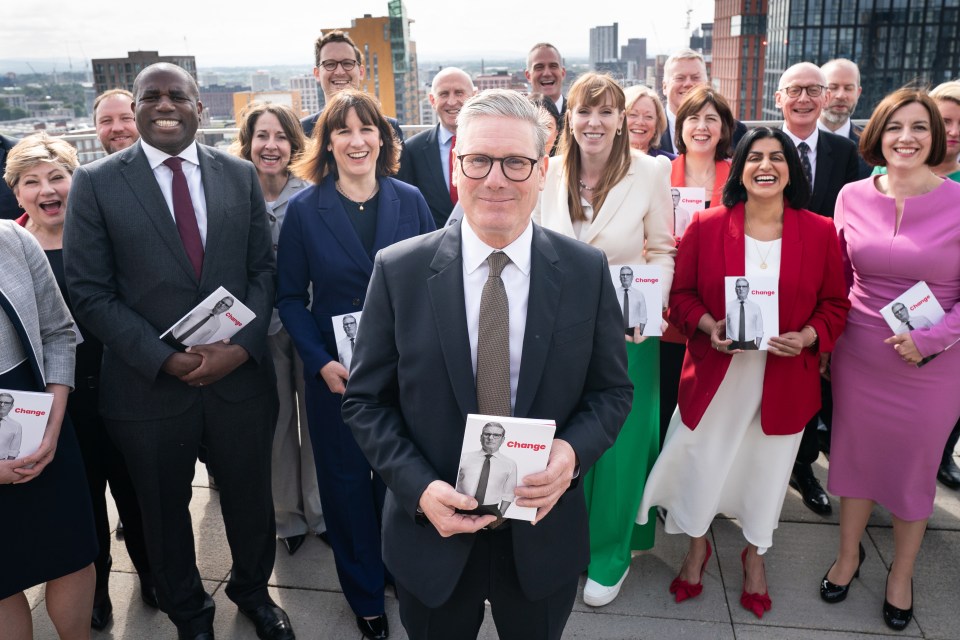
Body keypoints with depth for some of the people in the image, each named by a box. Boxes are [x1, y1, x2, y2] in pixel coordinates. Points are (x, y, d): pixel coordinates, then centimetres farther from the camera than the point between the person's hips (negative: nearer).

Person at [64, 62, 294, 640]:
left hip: (241, 374, 2)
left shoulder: (240, 175, 4)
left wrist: (243, 345, -12)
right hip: (150, 385, -1)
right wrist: (164, 359, -16)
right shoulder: (96, 182, -3)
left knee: (251, 499, 16)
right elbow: (90, 291, -6)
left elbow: (263, 268, 3)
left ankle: (253, 591, 45)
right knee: (165, 511, 17)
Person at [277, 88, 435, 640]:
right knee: (347, 480, 12)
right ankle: (365, 594, 33)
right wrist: (321, 362, -13)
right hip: (335, 372, -1)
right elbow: (291, 297, -2)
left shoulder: (410, 201, 0)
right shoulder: (304, 209, -4)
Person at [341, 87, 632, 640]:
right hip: (432, 531, 0)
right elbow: (365, 400, -5)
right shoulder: (399, 272, -10)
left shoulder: (588, 271, -8)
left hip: (544, 537, 1)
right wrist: (419, 488, -17)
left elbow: (613, 390, 0)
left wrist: (573, 451, -19)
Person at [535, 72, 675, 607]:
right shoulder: (549, 173, -2)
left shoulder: (650, 172, -9)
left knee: (620, 445, 9)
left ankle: (611, 554, 31)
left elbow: (662, 251, -4)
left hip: (626, 335, -2)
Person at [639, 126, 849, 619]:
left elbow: (835, 304, 3)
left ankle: (755, 554, 43)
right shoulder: (705, 227, -6)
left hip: (786, 379, 1)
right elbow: (681, 294, -1)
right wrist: (709, 326, -19)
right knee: (701, 460, 11)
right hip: (715, 373, -1)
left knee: (768, 466, 17)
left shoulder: (820, 233, -3)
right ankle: (697, 546, 39)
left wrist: (807, 336, -15)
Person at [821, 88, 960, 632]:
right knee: (855, 455, 16)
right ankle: (849, 554, 40)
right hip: (858, 356, 2)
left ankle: (902, 574, 38)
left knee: (915, 468, 15)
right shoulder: (852, 198, -2)